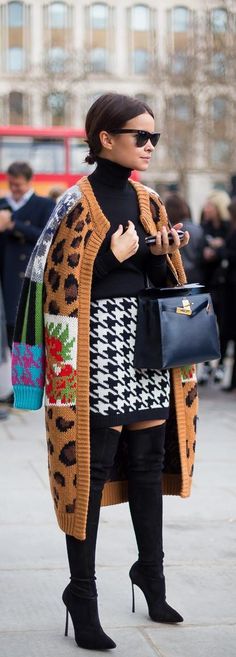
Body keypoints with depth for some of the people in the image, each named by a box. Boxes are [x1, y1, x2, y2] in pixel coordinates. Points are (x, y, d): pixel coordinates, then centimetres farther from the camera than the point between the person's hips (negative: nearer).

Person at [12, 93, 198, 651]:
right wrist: (113, 259, -19)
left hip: (147, 342, 6)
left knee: (149, 458, 10)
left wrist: (160, 256, -5)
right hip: (97, 347, -6)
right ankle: (82, 593, 8)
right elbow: (61, 286, -11)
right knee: (93, 464, -2)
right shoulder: (78, 203, -8)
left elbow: (166, 281, 15)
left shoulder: (148, 201, 12)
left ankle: (151, 571, 26)